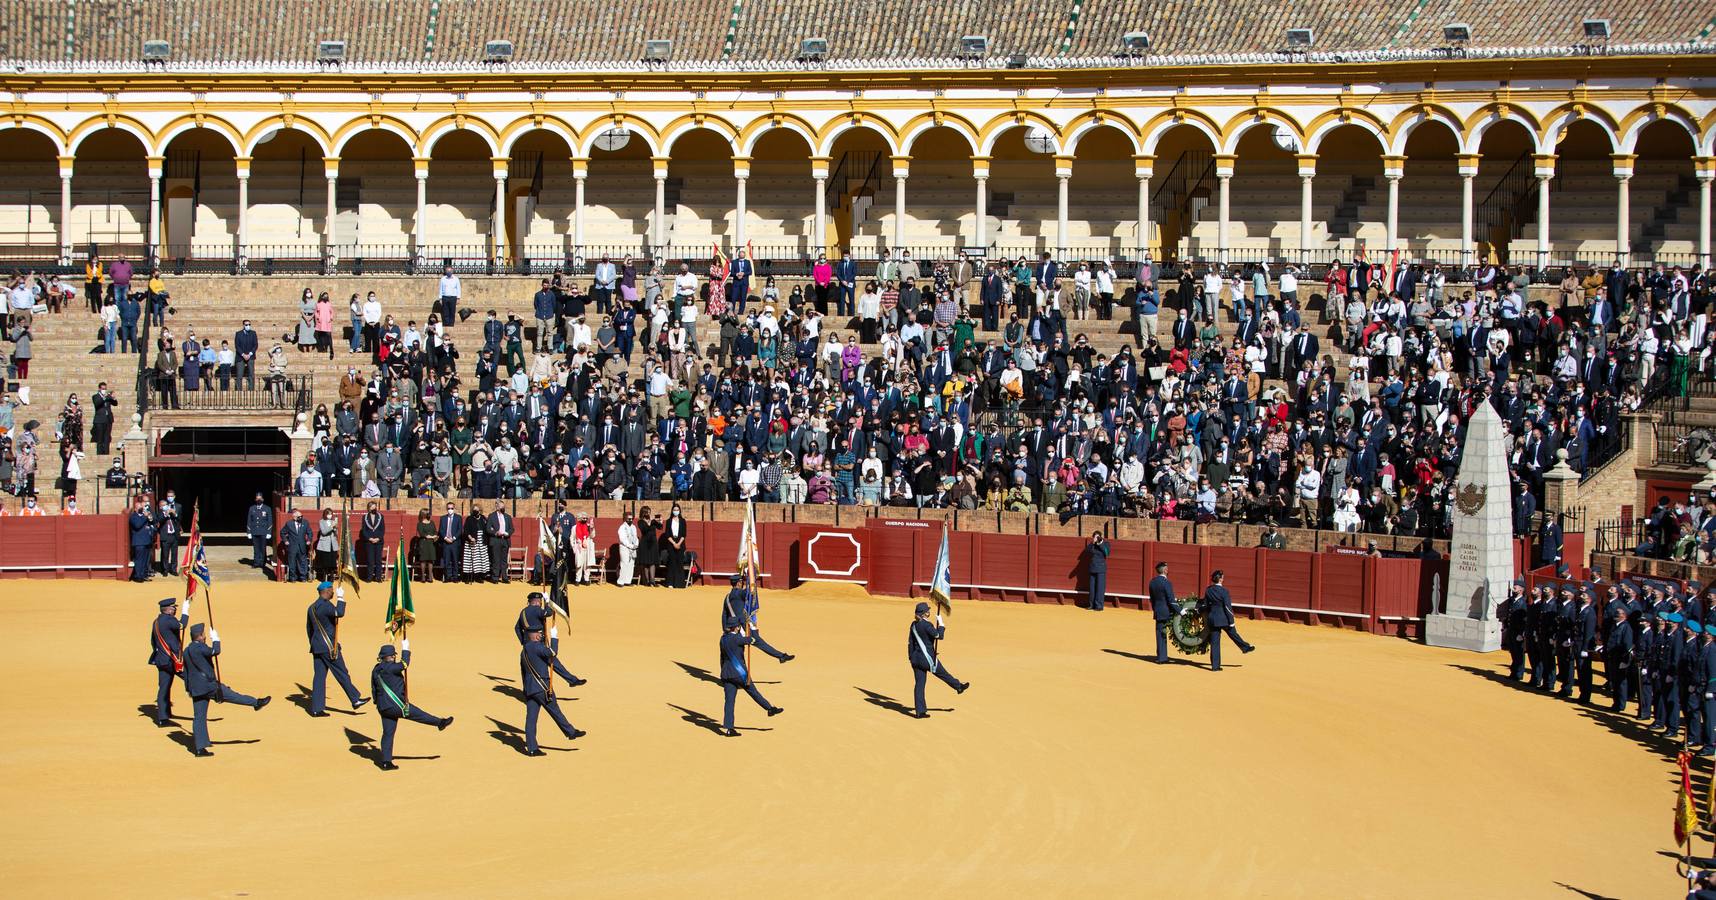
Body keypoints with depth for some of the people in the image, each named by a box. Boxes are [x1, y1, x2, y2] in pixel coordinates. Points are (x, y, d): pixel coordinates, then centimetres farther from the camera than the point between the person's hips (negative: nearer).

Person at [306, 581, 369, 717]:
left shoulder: (312, 607, 14)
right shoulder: (325, 605, -15)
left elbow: (309, 629, 21)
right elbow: (340, 613, -30)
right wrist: (340, 598, -18)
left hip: (316, 647, 8)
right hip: (329, 647, -8)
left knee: (319, 676, 6)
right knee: (342, 673, 0)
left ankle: (316, 708, 3)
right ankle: (355, 700, 7)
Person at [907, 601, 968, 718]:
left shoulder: (914, 624, 5)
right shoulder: (926, 625, -19)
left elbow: (910, 642, 11)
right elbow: (939, 635, -18)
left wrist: (911, 657, 18)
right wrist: (940, 623, -6)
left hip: (916, 657, 7)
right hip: (927, 659, -7)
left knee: (919, 683, 7)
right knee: (943, 674, 18)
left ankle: (920, 711, 9)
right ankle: (958, 686, 42)